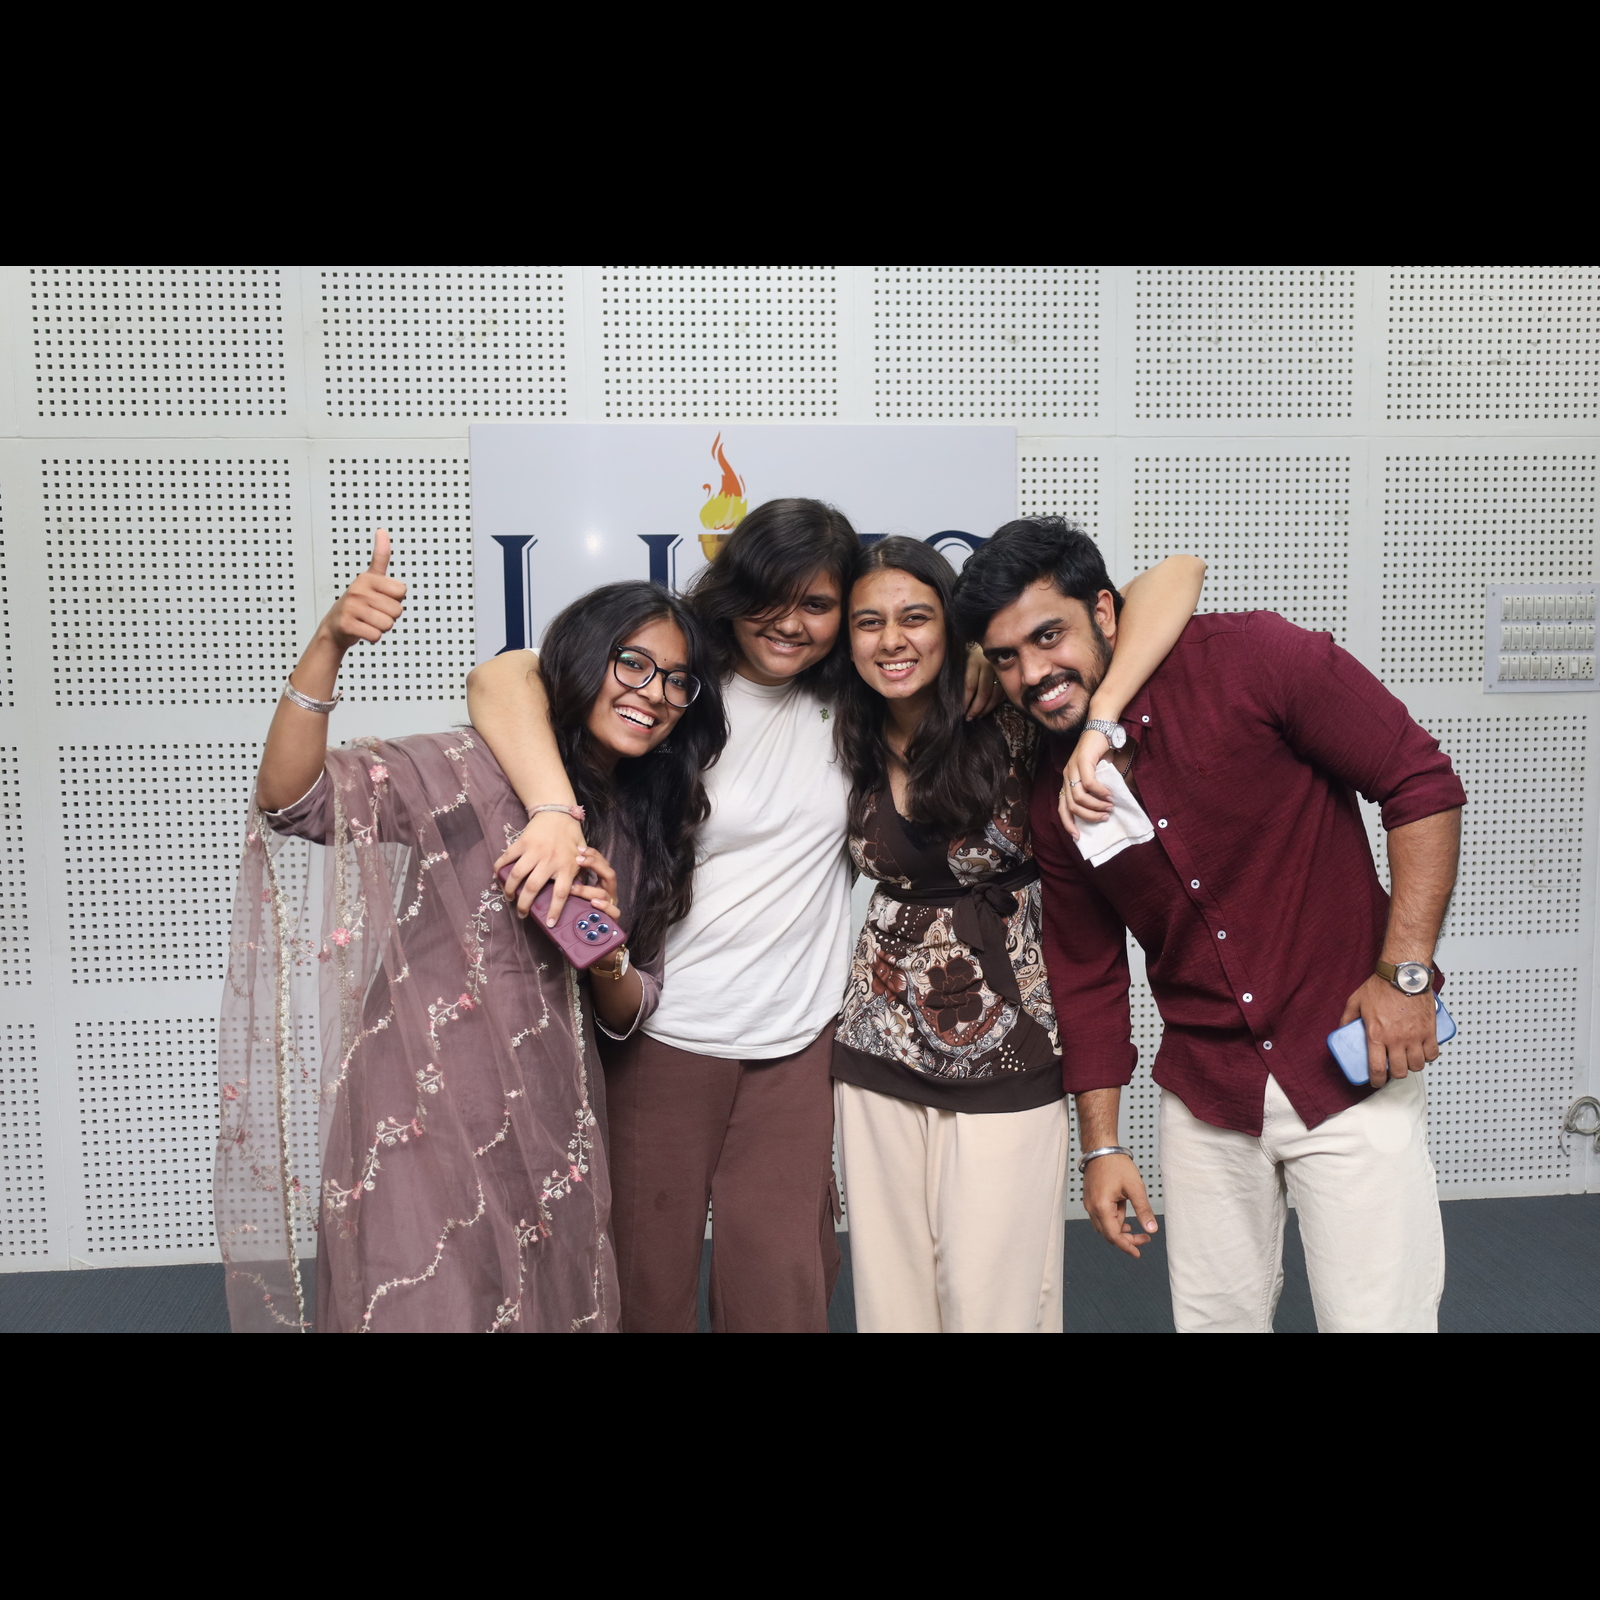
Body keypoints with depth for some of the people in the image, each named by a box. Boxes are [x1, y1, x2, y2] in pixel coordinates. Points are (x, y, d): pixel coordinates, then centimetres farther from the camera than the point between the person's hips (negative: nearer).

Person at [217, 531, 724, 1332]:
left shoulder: (649, 828, 9)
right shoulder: (471, 771, -9)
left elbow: (625, 1016, 11)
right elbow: (289, 798, -21)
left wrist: (606, 954, -11)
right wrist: (328, 643, -34)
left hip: (549, 1132, 6)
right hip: (424, 1120, -5)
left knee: (549, 1309, 15)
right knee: (429, 1308, 0)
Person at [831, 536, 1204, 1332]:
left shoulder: (1007, 723, -14)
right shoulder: (855, 747, 1)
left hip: (1006, 1066, -3)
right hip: (876, 1059, 4)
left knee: (993, 1304, 5)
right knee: (890, 1298, 14)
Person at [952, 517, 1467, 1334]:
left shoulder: (1251, 658, -15)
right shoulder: (1054, 797, 0)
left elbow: (1422, 782, -12)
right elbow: (1088, 976, 8)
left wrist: (1405, 972, -17)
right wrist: (1100, 1145, 9)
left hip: (1350, 1065, -4)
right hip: (1204, 1093, 4)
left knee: (1377, 1317, 1)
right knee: (1214, 1317, 14)